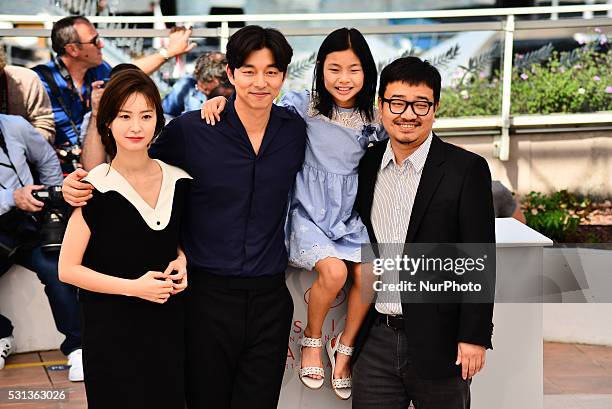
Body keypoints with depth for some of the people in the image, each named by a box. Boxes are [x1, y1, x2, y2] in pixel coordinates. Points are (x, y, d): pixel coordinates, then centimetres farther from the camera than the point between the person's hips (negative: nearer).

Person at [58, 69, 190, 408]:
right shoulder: (95, 188, -13)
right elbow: (68, 269, -11)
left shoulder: (179, 180, 1)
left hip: (169, 326, 4)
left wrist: (182, 261, -2)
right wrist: (133, 287, -18)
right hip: (112, 331, -4)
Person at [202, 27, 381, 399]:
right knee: (334, 270, -26)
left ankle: (344, 349, 8)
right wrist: (223, 99, -26)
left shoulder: (372, 117, 3)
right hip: (309, 211, -4)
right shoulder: (304, 105, -9)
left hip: (352, 212, 4)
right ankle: (312, 339, 5)